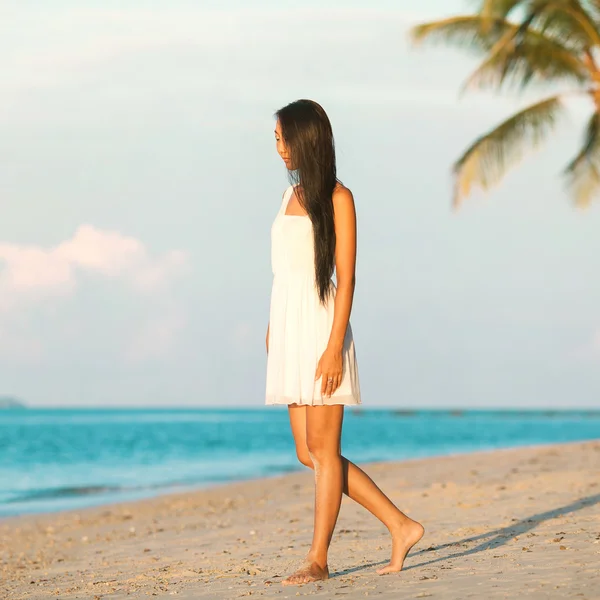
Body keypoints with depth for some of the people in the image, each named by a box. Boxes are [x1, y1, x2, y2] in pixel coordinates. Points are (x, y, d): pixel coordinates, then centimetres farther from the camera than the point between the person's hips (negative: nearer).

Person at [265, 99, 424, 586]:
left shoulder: (337, 198, -5)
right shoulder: (292, 194, 16)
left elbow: (346, 278, -11)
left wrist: (334, 347, -18)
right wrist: (272, 331, 15)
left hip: (322, 324, -8)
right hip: (288, 326, 8)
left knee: (323, 446, -5)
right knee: (308, 452, 6)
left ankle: (318, 560, 0)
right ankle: (401, 527, 12)